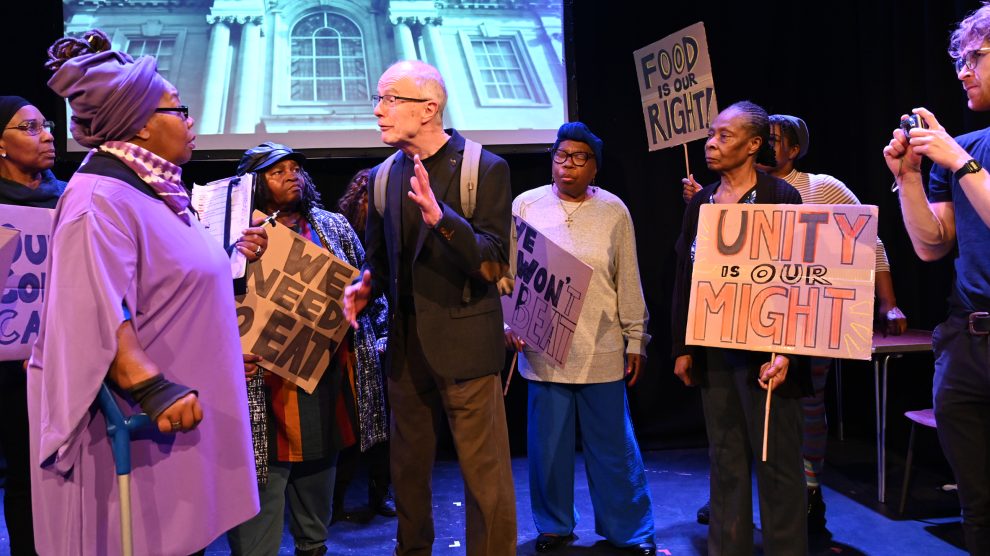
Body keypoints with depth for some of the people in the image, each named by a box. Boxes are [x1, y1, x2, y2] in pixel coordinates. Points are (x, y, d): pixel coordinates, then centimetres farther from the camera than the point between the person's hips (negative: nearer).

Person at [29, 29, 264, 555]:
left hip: (178, 410, 9)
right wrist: (151, 388, -35)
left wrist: (235, 257, 18)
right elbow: (96, 312, -28)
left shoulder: (154, 192, 14)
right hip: (136, 419, -9)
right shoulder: (101, 198, -17)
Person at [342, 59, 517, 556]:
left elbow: (493, 264, -15)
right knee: (408, 469, 19)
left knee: (485, 474, 1)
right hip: (406, 345, 6)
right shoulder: (383, 177, 7)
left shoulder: (485, 169, -9)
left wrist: (440, 217, -30)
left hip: (464, 343, -5)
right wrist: (365, 286, -6)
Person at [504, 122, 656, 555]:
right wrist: (509, 323, -4)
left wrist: (636, 340, 5)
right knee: (549, 443, 9)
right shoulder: (526, 205, 1)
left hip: (601, 350, 0)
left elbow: (629, 283, 4)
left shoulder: (613, 211, 1)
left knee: (613, 444, 8)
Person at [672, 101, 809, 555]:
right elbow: (684, 277, 11)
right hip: (712, 349, 6)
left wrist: (785, 352, -18)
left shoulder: (780, 198, -6)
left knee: (776, 459, 2)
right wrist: (682, 347, 8)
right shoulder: (701, 201, 10)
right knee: (725, 458, 13)